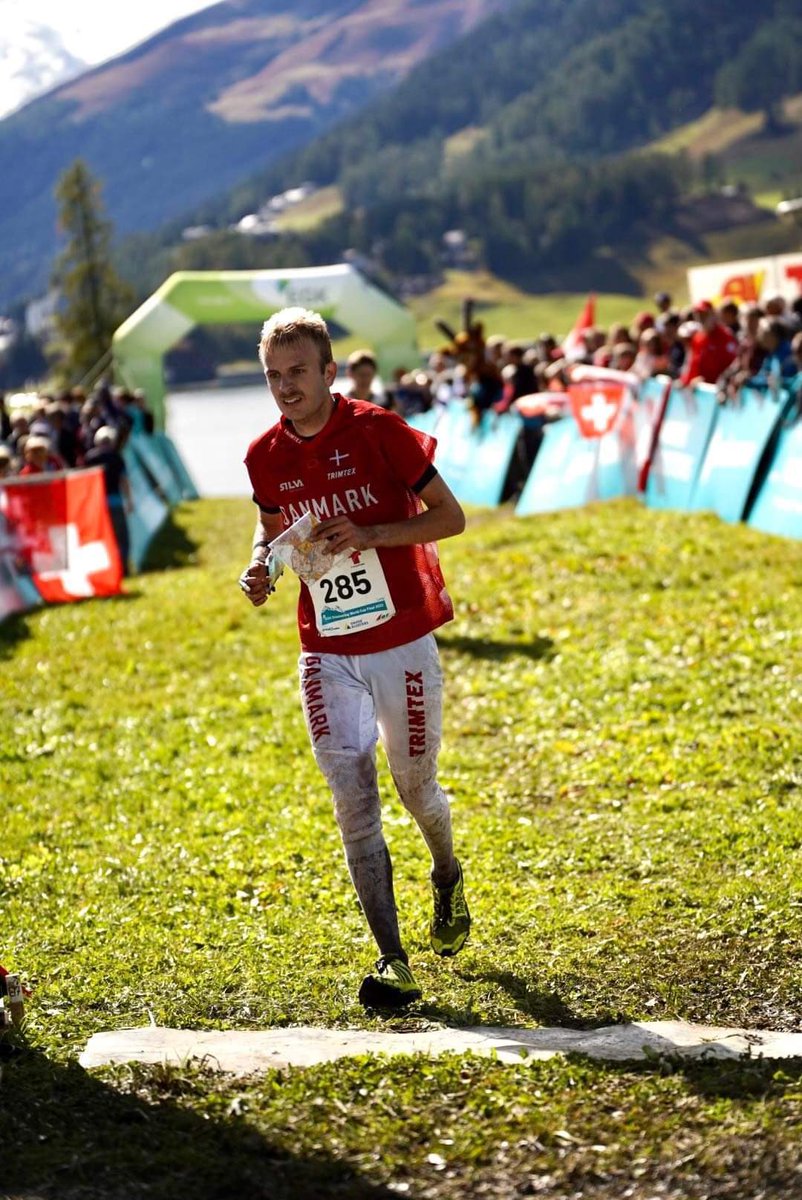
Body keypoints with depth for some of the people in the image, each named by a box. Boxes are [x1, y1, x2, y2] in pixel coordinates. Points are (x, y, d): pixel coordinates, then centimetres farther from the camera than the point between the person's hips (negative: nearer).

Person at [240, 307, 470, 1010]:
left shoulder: (377, 431, -13)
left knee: (415, 785, 11)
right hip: (327, 654, 3)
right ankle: (393, 962, -5)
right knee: (353, 802, -6)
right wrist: (261, 564, -2)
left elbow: (450, 516, -9)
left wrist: (369, 534, -22)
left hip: (403, 643, -3)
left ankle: (448, 878, 46)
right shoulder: (265, 457, 0)